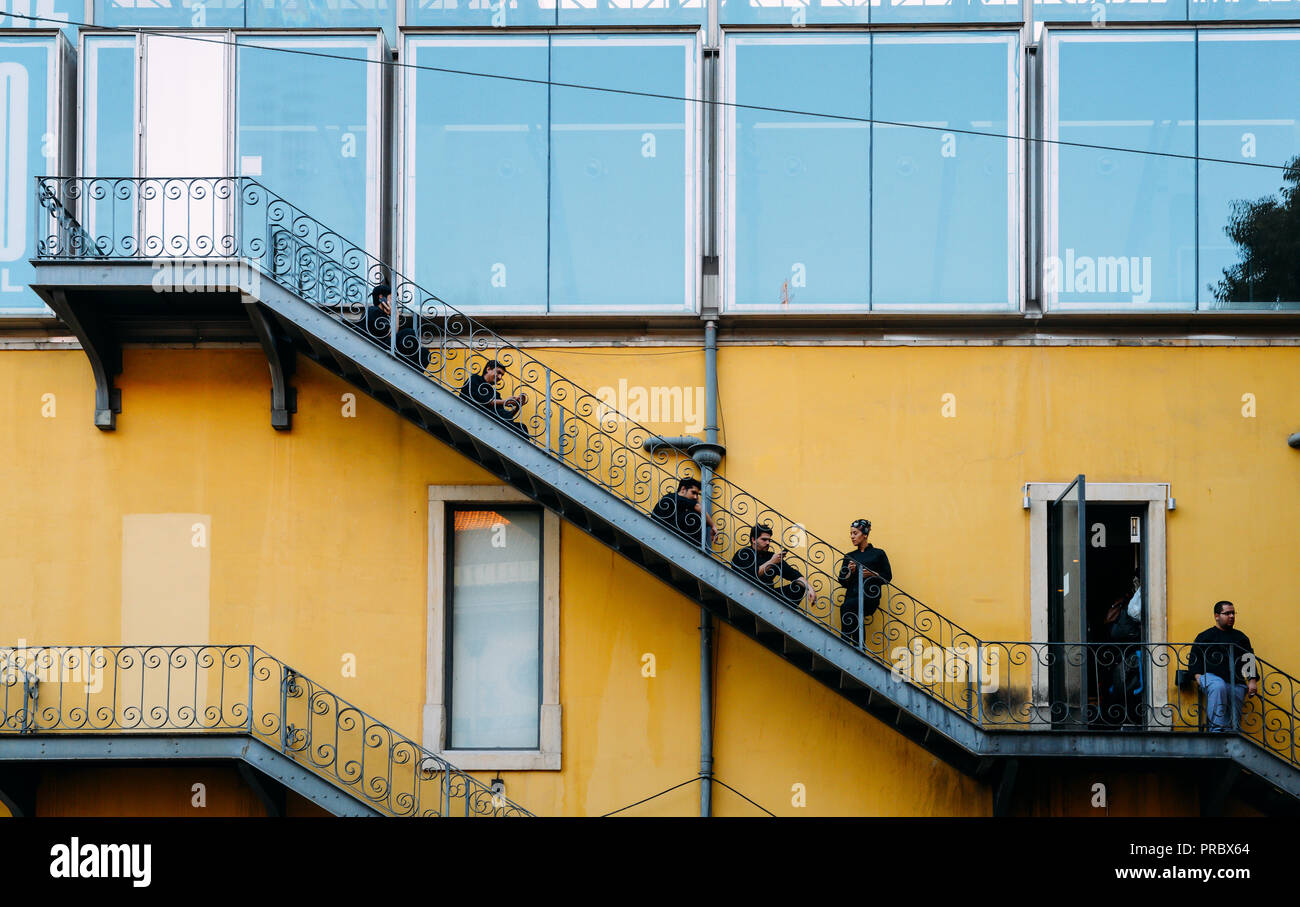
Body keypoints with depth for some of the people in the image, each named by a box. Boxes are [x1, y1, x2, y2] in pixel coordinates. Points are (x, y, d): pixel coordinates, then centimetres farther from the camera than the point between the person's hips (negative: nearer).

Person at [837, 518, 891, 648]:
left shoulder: (878, 554, 12)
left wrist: (871, 574, -9)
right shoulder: (849, 556, 21)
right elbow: (843, 582, 17)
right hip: (852, 595, 4)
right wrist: (850, 572, -3)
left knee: (847, 607, -34)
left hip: (870, 597, -4)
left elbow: (887, 577, 7)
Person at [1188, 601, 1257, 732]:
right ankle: (1217, 729, -41)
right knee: (1218, 687, -38)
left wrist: (1251, 681, 9)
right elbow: (1194, 660, 10)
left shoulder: (1241, 637, 24)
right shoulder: (1204, 637, 15)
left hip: (1236, 683, 4)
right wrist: (1198, 677, -7)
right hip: (1211, 677, -4)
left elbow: (1249, 661, 24)